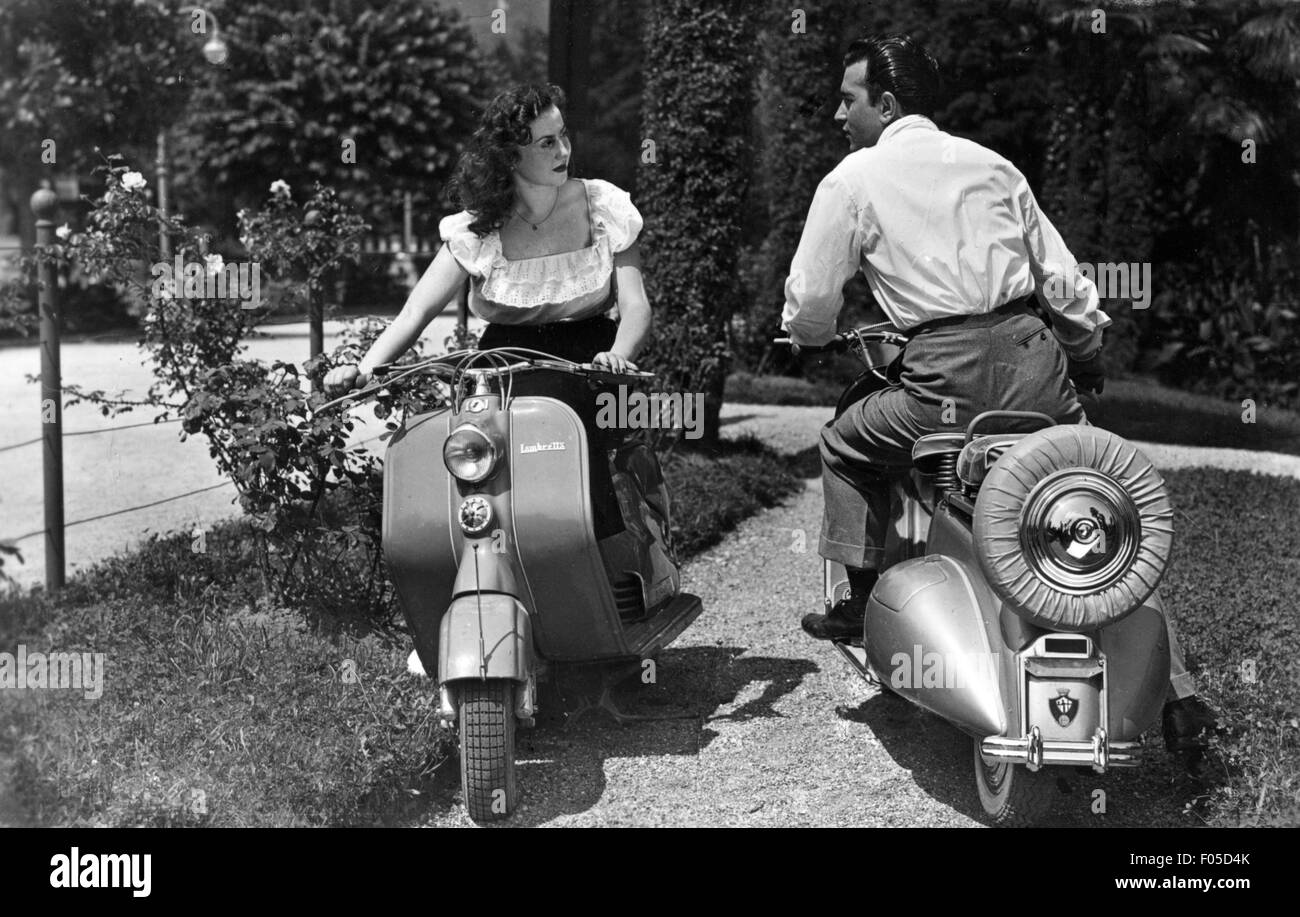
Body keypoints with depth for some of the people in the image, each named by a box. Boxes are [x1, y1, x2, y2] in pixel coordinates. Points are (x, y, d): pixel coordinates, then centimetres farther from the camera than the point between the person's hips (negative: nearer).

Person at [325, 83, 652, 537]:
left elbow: (635, 304, -4)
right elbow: (416, 310, -8)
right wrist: (364, 367, -26)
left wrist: (618, 355, -27)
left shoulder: (603, 206, 1)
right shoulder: (477, 229, -1)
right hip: (505, 372, 0)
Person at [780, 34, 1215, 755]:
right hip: (1038, 358, 5)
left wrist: (808, 339, 26)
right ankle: (1176, 691, 10)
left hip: (950, 377, -5)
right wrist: (1089, 352, 31)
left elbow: (811, 302, 3)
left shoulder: (852, 180, 5)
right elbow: (1061, 277, 18)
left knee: (847, 445, 23)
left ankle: (864, 601, 22)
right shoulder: (992, 164, 18)